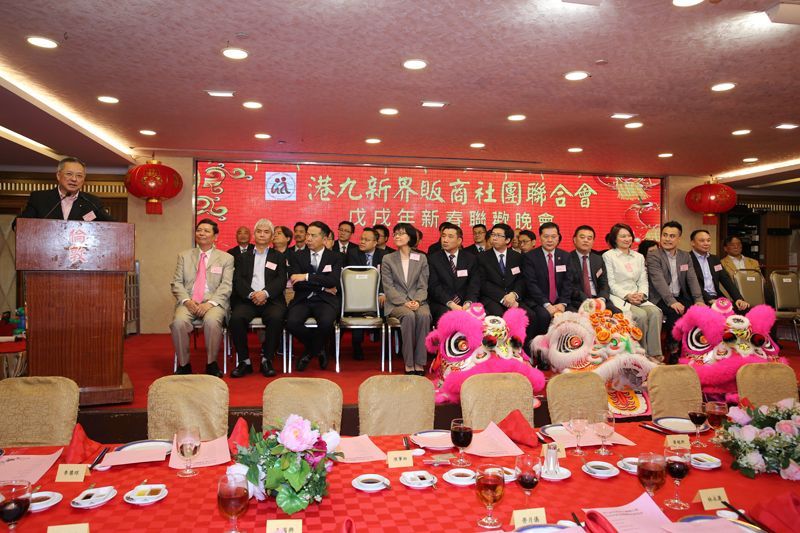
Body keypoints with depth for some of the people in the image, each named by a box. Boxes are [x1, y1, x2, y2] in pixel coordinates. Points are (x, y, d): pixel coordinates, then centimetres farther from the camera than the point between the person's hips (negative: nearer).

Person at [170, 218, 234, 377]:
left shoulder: (226, 258, 11)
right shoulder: (184, 256, 19)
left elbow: (226, 286, 0)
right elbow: (177, 283, 11)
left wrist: (210, 303, -16)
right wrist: (186, 300, -9)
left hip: (213, 302, -2)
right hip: (188, 302, 2)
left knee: (212, 321, -35)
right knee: (178, 322, -30)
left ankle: (211, 364, -16)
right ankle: (183, 364, -11)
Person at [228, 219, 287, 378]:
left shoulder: (278, 257, 20)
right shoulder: (243, 257, 23)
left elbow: (281, 281, 5)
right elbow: (238, 281, 9)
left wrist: (265, 293, -14)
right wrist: (251, 294, -12)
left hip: (271, 299, -1)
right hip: (248, 299, 1)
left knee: (276, 317, -34)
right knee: (236, 317, -31)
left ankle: (267, 359, -18)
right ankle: (244, 361, -17)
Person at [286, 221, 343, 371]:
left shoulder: (336, 257, 7)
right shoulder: (299, 256, 11)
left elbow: (333, 281, -11)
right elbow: (295, 283, -2)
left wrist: (307, 277, -18)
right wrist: (322, 286, -9)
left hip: (325, 300, -1)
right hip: (303, 300, 2)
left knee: (326, 322, -35)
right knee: (291, 323, -29)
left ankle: (310, 352, 1)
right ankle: (318, 349, 3)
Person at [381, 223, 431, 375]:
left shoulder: (421, 258, 12)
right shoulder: (387, 259, 9)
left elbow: (423, 286, 6)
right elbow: (388, 287, 0)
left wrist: (417, 301, -15)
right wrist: (404, 302, -15)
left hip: (417, 301, 1)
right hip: (396, 303, -1)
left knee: (424, 315, -33)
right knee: (409, 315, -34)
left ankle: (420, 362, -26)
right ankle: (409, 364, -26)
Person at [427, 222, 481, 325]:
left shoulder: (471, 259, 11)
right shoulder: (433, 259, 5)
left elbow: (474, 285, 3)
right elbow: (434, 286, -5)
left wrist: (468, 303, -17)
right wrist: (451, 304, -19)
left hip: (465, 304, 3)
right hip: (442, 305, -2)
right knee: (447, 314, -33)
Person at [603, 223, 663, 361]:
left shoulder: (639, 257, 20)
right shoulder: (608, 256, 3)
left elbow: (643, 281, 14)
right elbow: (611, 283, -4)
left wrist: (641, 294, -8)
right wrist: (627, 296, -16)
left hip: (638, 298, 5)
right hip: (618, 298, -5)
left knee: (655, 311, -25)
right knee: (641, 315, -30)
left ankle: (655, 353, -25)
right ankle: (642, 353, -17)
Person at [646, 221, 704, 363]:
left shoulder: (685, 256, 14)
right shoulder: (653, 255, -6)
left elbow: (692, 279, 4)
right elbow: (659, 281, -19)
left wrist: (699, 300, -12)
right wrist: (671, 302, -30)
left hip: (680, 297, 5)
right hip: (660, 298, -5)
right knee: (675, 313, -32)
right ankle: (673, 351, -17)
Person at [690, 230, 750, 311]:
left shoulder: (715, 259, 19)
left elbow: (727, 281, 12)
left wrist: (739, 299, -3)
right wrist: (709, 299, -25)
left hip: (717, 298, 7)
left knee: (744, 308, -16)